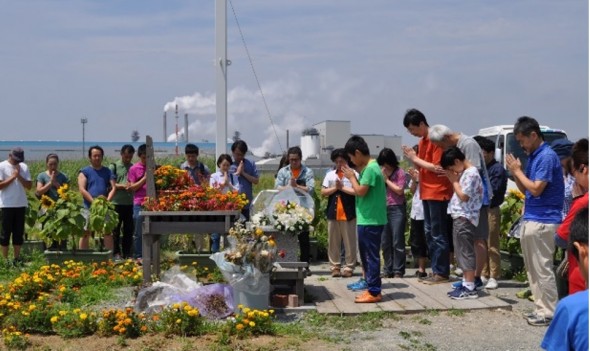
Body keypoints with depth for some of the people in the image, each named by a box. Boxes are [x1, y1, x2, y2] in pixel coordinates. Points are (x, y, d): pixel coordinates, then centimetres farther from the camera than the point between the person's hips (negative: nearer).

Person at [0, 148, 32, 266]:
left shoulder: (24, 167, 6)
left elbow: (29, 185, 3)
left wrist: (19, 176, -10)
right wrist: (13, 176, -13)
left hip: (21, 204, 4)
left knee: (19, 232, 8)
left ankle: (16, 258, 16)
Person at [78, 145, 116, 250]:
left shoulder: (107, 171, 14)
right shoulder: (85, 172, 4)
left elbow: (113, 188, 7)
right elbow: (82, 190, -6)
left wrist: (107, 200, -11)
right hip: (89, 207, -2)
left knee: (108, 232, 0)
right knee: (85, 233, -1)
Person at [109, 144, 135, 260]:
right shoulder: (114, 166, 1)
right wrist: (123, 186, -17)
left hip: (130, 203, 3)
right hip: (117, 203, -3)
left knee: (129, 229, 7)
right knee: (116, 229, 3)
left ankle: (127, 253, 16)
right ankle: (116, 253, 10)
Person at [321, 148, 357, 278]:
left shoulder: (353, 174, 0)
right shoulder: (330, 175, 11)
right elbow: (323, 192, 6)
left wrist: (342, 187, -10)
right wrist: (335, 188, -8)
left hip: (348, 213, -4)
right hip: (333, 213, 4)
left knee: (349, 242, 0)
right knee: (333, 242, 7)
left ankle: (349, 267, 7)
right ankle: (335, 267, 14)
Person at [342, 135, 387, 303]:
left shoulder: (370, 168, -16)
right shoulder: (367, 167, 14)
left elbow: (361, 191, -20)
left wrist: (352, 177, -6)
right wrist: (355, 176, 6)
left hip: (371, 221, -10)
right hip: (366, 220, 10)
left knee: (371, 256, -5)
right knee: (366, 255, 15)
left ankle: (374, 292, 1)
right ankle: (371, 288, 22)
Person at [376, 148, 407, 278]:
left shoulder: (400, 172, -3)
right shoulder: (381, 173, 12)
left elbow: (399, 190, -10)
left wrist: (386, 179, -5)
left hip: (397, 209, -5)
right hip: (383, 209, 5)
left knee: (397, 242, -3)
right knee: (385, 242, 7)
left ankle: (398, 271, 1)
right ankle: (388, 270, 15)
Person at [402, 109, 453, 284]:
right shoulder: (422, 141, 15)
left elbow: (436, 167, -17)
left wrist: (415, 158, -11)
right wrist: (412, 158, -4)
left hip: (438, 192, -9)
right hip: (427, 193, 9)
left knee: (438, 234, -6)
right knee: (429, 233, 10)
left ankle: (442, 273, -1)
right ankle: (436, 271, 16)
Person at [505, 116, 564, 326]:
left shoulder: (547, 157, -14)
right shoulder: (533, 157, 14)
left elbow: (536, 189, -20)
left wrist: (518, 171, -9)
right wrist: (514, 173, 3)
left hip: (542, 221, -9)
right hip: (530, 220, 9)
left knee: (543, 269, -5)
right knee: (532, 269, 13)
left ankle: (549, 313, 1)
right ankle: (541, 308, 20)